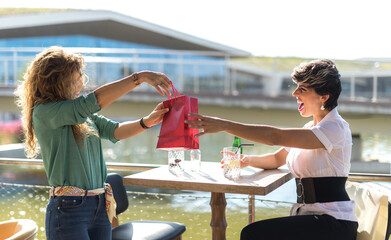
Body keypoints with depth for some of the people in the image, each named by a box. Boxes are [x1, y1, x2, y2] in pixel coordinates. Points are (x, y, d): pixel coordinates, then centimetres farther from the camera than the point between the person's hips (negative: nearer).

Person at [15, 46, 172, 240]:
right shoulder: (43, 113, -13)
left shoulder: (83, 114, 12)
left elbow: (114, 131, 6)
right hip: (69, 209, -7)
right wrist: (139, 77, -20)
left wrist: (147, 121, -12)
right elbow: (95, 100, -21)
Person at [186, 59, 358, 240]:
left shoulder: (336, 128, -15)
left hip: (333, 224, -8)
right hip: (309, 217, 8)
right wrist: (247, 160, -3)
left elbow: (276, 137, -24)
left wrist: (224, 125, -26)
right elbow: (277, 159, 18)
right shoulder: (310, 128, 16)